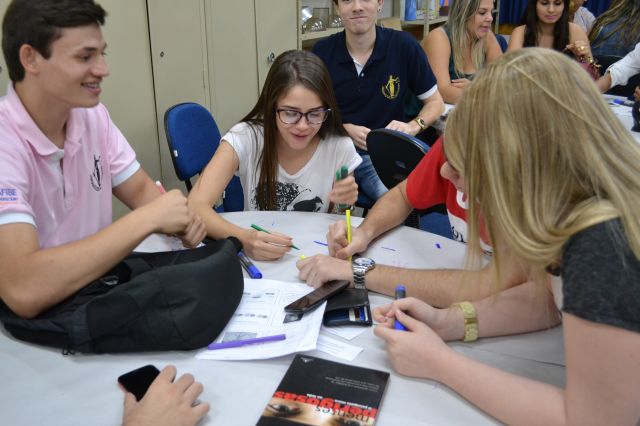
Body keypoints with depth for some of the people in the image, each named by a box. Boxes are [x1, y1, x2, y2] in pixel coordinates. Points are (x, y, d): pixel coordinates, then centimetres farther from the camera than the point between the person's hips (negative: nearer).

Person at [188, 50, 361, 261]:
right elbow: (195, 206, -23)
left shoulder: (339, 147, -11)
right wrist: (243, 238, -41)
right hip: (254, 257, 0)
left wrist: (343, 206, -20)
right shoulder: (246, 137, -15)